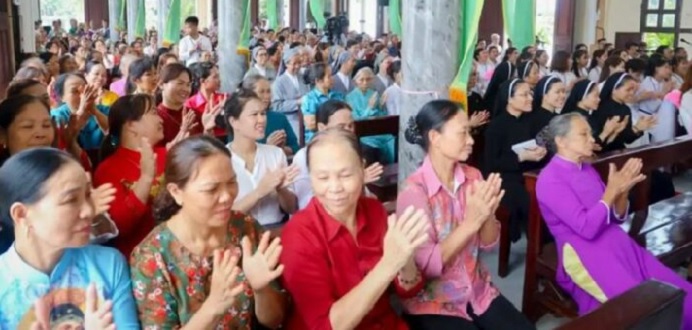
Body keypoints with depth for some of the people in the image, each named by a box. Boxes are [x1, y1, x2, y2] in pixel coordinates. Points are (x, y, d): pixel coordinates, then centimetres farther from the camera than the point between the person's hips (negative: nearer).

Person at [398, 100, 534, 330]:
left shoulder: (473, 177, -1)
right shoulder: (414, 191, -18)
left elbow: (488, 243, 4)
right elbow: (426, 265, -20)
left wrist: (488, 214, -17)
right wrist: (471, 222, -25)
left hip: (478, 290, 5)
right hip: (432, 302, -5)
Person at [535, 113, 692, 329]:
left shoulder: (588, 169, 14)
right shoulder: (550, 179, -11)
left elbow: (617, 218, 13)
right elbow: (587, 228, -18)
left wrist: (623, 190, -5)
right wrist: (612, 190, -15)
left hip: (620, 244, 8)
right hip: (584, 254, -8)